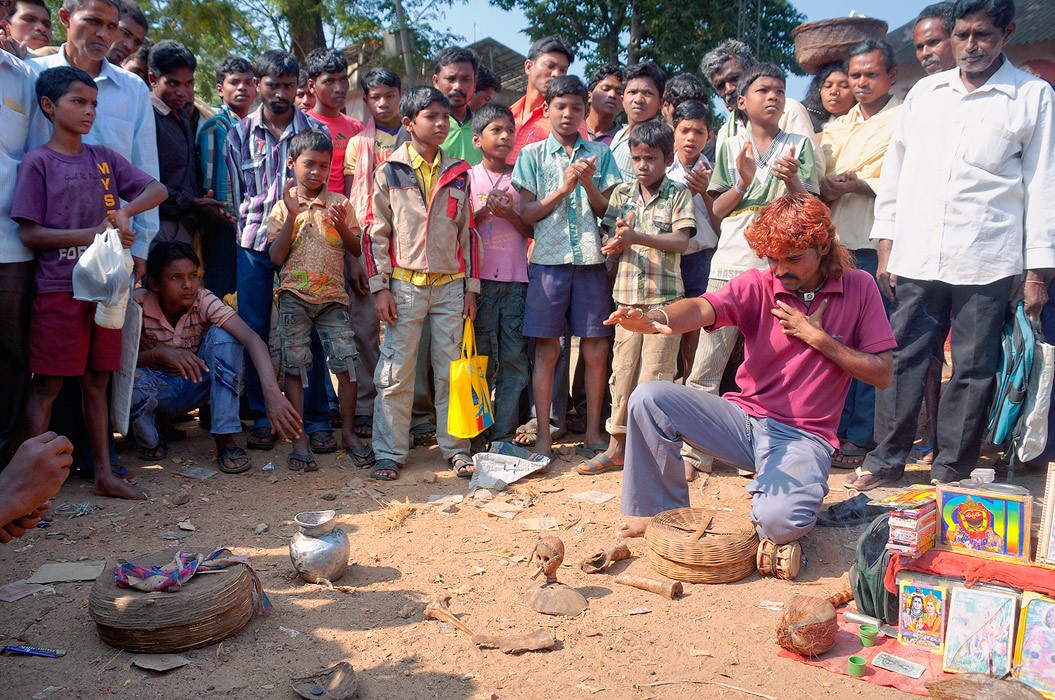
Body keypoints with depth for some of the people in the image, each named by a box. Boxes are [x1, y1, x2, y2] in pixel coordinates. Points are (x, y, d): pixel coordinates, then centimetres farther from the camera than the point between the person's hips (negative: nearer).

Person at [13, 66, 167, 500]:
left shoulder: (104, 158, 11)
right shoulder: (38, 162, -2)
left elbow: (158, 190, 7)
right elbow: (30, 234, -8)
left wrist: (125, 210, -11)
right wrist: (94, 234, -16)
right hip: (59, 288, -5)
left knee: (96, 380, 11)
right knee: (47, 384, -1)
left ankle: (104, 473, 17)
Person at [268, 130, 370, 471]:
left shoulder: (339, 203, 7)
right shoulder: (283, 206, 5)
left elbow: (357, 250, 9)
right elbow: (276, 257, -4)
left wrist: (341, 225, -9)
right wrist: (292, 215, -11)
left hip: (332, 296, 1)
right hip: (294, 297, -1)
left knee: (346, 362, -4)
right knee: (295, 366, 0)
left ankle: (348, 432, 11)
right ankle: (299, 439, 8)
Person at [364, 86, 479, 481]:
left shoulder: (457, 174, 10)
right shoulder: (389, 172, 2)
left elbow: (467, 233, 12)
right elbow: (376, 233, 1)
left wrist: (471, 287, 7)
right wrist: (379, 287, -5)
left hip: (450, 286, 2)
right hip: (405, 285, -2)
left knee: (452, 371, 6)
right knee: (395, 372, 0)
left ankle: (455, 448, 16)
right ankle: (390, 453, 10)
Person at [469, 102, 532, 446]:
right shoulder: (468, 178, 5)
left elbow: (531, 230, 7)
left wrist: (509, 213, -10)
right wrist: (485, 210, -12)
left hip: (515, 279, 2)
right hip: (481, 277, -1)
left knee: (514, 358, -1)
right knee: (481, 357, 3)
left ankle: (503, 435, 6)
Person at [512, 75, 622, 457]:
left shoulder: (600, 154, 11)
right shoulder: (532, 154, 8)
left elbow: (609, 210, 7)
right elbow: (526, 213, 2)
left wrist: (588, 184, -10)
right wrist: (563, 188, -10)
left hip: (591, 259, 1)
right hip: (549, 258, -1)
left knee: (596, 349, 2)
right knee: (547, 350, 0)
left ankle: (593, 430, 15)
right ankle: (543, 434, 9)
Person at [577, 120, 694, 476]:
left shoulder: (678, 194, 2)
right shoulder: (621, 194, 11)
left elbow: (681, 240, -10)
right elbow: (612, 243, 7)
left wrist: (637, 237, -21)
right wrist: (617, 242, -18)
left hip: (665, 296, -3)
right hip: (628, 294, 4)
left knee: (655, 373, -1)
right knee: (622, 370, 7)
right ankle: (617, 446, 17)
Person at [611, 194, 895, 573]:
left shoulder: (858, 287, -2)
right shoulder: (758, 285, -3)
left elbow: (882, 374, -2)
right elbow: (704, 308, -25)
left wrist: (817, 336, -12)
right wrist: (655, 319, -47)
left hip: (804, 436, -2)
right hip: (743, 417, 2)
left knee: (779, 522, -33)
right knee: (649, 397, -19)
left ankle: (766, 493, 8)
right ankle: (663, 512, -1)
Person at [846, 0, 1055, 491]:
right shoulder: (925, 92, 12)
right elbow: (894, 170, 14)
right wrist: (886, 247, 8)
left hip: (987, 264, -2)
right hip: (915, 260, 2)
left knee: (972, 370, 4)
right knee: (903, 360, 5)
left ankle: (952, 472, 16)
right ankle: (886, 459, 16)